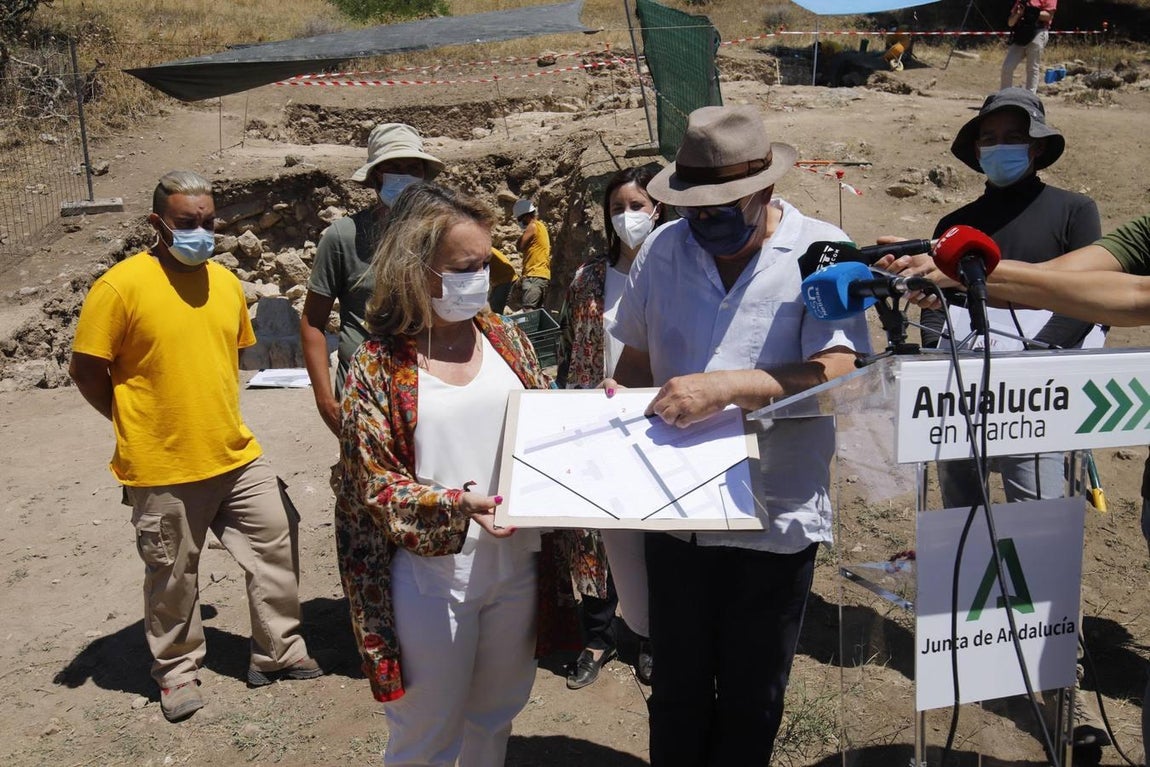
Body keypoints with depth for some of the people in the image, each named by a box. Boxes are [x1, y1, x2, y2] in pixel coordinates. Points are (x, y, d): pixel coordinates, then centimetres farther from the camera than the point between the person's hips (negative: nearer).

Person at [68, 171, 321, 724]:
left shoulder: (225, 281, 5)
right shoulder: (121, 285, -12)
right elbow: (86, 372, -8)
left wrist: (215, 420, 15)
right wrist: (142, 427, -1)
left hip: (237, 456, 5)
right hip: (162, 469, -5)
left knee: (275, 544, 9)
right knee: (172, 576, 11)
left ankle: (278, 654, 27)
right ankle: (177, 671, 33)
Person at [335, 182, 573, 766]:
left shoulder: (502, 336, 1)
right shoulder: (376, 366, -11)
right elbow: (376, 484, -12)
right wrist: (456, 506, -28)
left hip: (516, 564, 4)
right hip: (432, 577, -4)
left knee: (496, 714, 25)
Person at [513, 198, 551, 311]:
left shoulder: (533, 226, -6)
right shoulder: (540, 226, 22)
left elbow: (520, 246, -7)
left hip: (535, 276, -10)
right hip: (542, 274, 10)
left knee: (527, 311, -17)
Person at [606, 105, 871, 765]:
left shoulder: (821, 251, -10)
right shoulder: (663, 249, 1)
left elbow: (837, 373, -20)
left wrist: (728, 386, -31)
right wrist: (621, 394, -12)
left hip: (777, 519, -3)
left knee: (752, 701, 19)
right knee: (677, 692, 21)